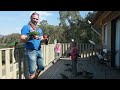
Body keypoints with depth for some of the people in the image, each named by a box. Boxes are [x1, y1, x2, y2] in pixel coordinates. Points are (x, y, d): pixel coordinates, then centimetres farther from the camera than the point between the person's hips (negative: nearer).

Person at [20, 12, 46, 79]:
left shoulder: (39, 29, 16)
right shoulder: (26, 27, -6)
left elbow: (42, 39, 18)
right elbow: (22, 40, -15)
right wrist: (31, 37, -33)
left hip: (39, 51, 7)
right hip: (31, 51, -7)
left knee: (41, 67, 17)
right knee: (32, 71, -5)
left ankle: (35, 78, 39)